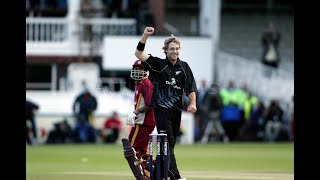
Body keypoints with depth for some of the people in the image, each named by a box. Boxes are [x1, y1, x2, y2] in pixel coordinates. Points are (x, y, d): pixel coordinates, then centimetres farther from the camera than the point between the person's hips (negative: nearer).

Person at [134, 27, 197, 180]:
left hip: (176, 110, 5)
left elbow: (190, 88, 8)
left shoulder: (184, 67, 9)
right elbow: (139, 54, -12)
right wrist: (145, 36, -24)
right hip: (162, 109, -5)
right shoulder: (158, 64, -2)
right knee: (167, 143, -13)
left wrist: (192, 103, -9)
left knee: (170, 144, 11)